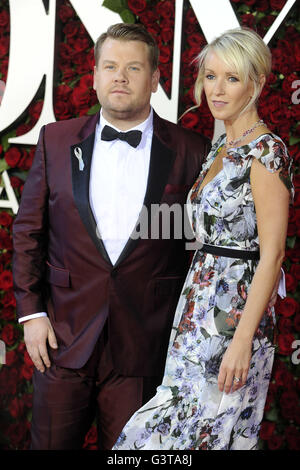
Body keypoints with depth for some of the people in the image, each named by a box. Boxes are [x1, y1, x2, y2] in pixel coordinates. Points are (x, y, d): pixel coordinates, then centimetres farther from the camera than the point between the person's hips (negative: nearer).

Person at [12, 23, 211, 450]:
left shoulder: (191, 152, -2)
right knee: (51, 442, 10)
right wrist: (31, 311, 0)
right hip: (63, 339, 2)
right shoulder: (57, 139, 3)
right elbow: (28, 230, 7)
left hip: (143, 347, -1)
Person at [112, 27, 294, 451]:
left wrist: (243, 340, -21)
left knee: (204, 429, -3)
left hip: (233, 316, -8)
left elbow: (272, 253, -18)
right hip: (202, 304, 9)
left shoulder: (265, 152, -14)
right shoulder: (223, 146, 12)